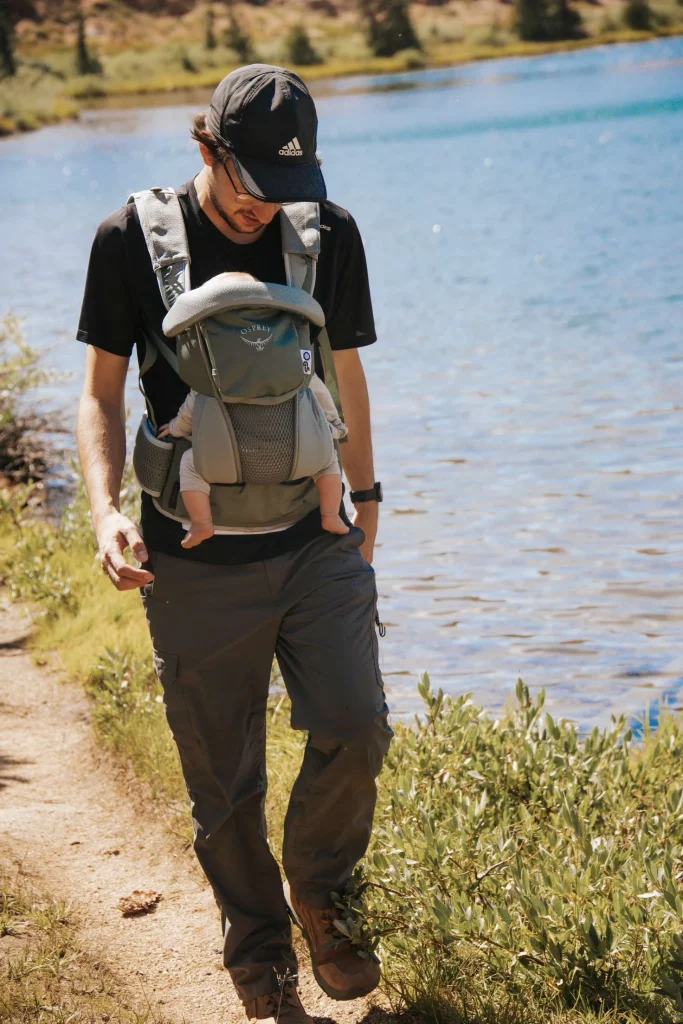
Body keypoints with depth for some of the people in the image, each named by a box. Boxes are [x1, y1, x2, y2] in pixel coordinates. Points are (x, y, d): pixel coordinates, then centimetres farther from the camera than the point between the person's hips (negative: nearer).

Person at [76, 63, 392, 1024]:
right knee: (224, 782, 6)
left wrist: (365, 501, 21)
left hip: (316, 541, 2)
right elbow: (102, 391, 1)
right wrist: (107, 508, -15)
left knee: (355, 730, -9)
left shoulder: (329, 232, 1)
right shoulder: (132, 239, -6)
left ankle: (317, 893, 20)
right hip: (196, 561, -2)